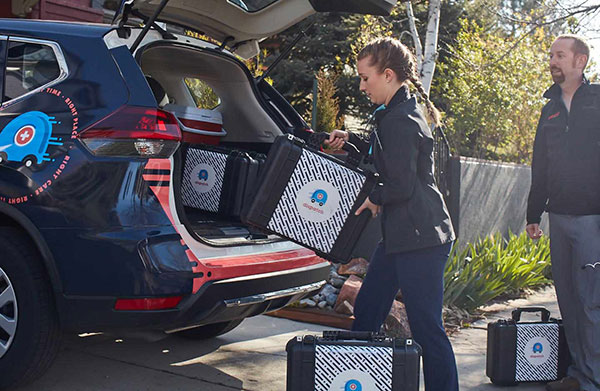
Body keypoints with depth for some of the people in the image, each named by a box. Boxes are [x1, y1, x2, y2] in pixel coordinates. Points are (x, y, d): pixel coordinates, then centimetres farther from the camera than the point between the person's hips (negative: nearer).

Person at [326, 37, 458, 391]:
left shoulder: (401, 120, -17)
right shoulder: (396, 113, 14)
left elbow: (401, 186, -21)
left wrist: (373, 198, -3)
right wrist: (352, 140, 18)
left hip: (421, 240, -11)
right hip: (402, 236, 11)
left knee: (427, 329, -4)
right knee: (365, 312, 16)